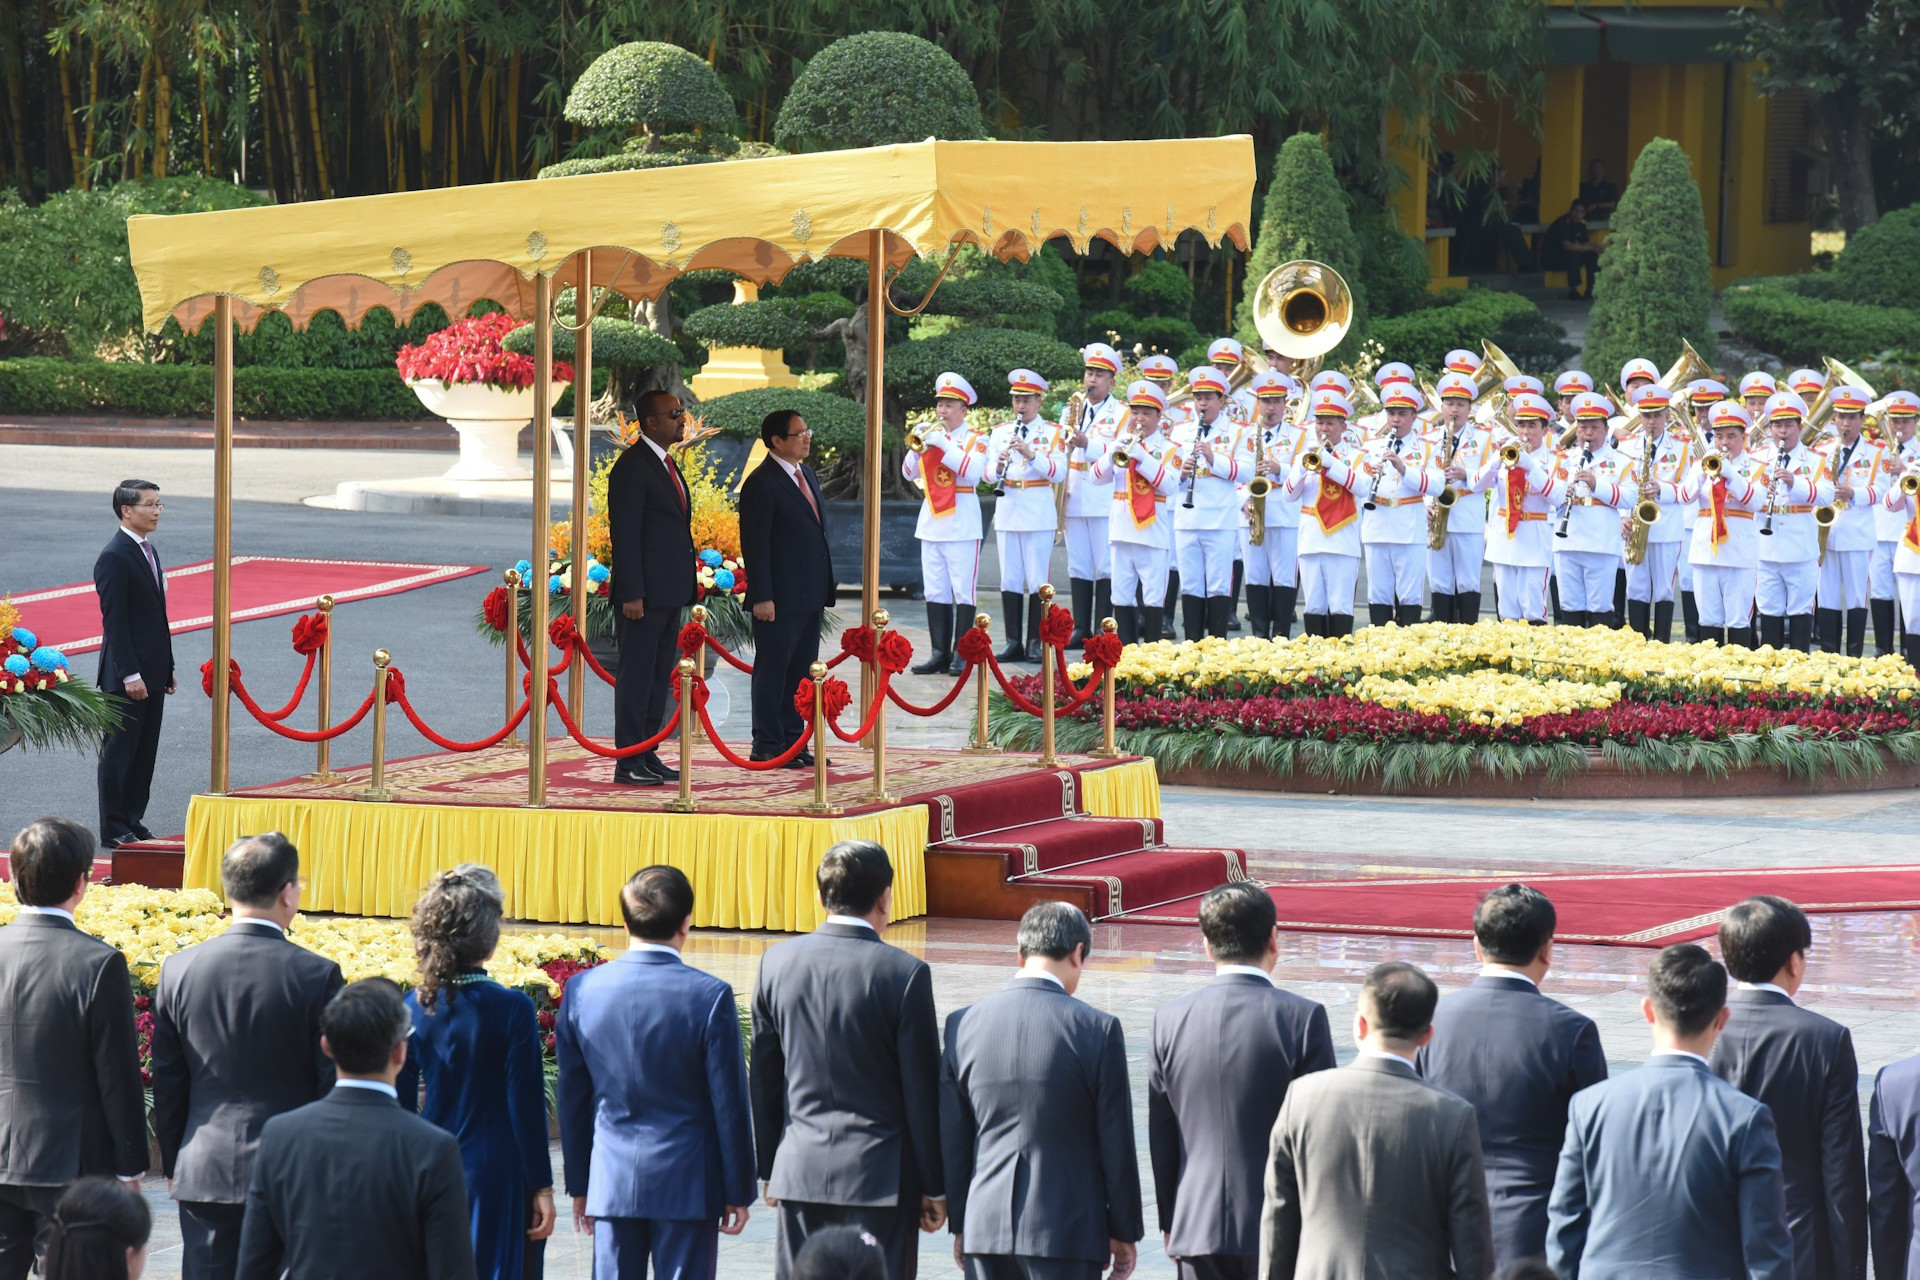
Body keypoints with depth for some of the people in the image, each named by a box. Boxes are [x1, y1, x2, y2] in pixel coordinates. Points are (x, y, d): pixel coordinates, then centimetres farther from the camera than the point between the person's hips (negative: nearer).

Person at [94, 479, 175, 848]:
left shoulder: (146, 551, 15)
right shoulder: (114, 557, -15)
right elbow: (114, 621, -18)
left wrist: (167, 667, 18)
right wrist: (130, 675, -21)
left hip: (152, 672, 9)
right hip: (127, 675, -9)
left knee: (145, 751, 12)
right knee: (119, 751, -2)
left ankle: (133, 820, 19)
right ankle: (114, 828, 3)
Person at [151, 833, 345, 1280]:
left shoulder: (179, 970, -1)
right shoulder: (317, 975, -11)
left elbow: (167, 1084, 7)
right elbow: (334, 1087, -5)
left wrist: (172, 1164, 18)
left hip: (204, 1175, 3)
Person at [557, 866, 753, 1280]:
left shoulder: (583, 990, 0)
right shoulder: (710, 996, -11)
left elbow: (573, 1097, 7)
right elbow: (729, 1103, -7)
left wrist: (579, 1184, 16)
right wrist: (738, 1191, 3)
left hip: (612, 1183, 3)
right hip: (687, 1183, -3)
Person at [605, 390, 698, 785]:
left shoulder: (667, 464, 17)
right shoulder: (632, 467, -12)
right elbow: (625, 534, -16)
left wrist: (683, 589, 18)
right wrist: (631, 595, -20)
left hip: (668, 594, 9)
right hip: (644, 595, -9)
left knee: (660, 677, 12)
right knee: (636, 675, -6)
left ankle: (647, 754, 18)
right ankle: (628, 763, -4)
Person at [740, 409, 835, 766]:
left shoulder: (807, 475, 15)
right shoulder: (761, 484, -12)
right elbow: (754, 545, -15)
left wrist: (825, 586, 18)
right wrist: (762, 598, -19)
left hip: (810, 595, 8)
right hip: (780, 598, -8)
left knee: (801, 670, 12)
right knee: (773, 670, -1)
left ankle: (793, 742, 19)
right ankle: (767, 746, 4)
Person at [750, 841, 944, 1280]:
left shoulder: (778, 961, 1)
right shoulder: (905, 974, -11)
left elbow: (763, 1079, 8)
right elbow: (923, 1091, -7)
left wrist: (769, 1169, 17)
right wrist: (933, 1188, 1)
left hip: (800, 1173, 4)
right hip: (880, 1176, -4)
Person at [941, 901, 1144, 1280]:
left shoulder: (963, 1024, 1)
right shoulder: (1097, 1029, -10)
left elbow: (952, 1138, 6)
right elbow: (1116, 1143, -5)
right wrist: (1124, 1232, 5)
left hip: (985, 1229, 3)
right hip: (1067, 1232, -3)